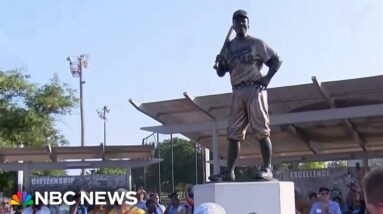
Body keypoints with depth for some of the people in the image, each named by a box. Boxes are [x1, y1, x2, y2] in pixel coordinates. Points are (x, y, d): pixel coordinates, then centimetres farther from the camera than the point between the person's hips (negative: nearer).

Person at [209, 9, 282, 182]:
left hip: (255, 90, -5)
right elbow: (221, 72, 14)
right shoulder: (228, 47, 15)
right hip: (237, 92, 5)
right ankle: (229, 172, 2)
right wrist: (219, 63, -8)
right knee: (233, 133, 1)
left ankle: (267, 169, -7)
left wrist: (267, 78, -10)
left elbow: (277, 60, 3)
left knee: (262, 131, -8)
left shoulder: (257, 44, 4)